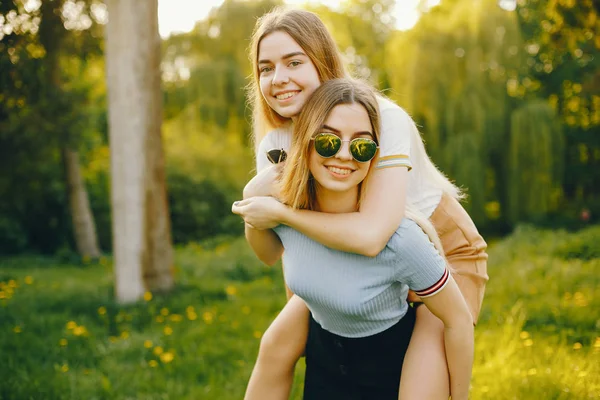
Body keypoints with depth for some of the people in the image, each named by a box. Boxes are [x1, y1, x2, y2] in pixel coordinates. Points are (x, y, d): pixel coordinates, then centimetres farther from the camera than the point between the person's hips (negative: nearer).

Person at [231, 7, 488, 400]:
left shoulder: (383, 120, -29)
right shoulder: (275, 144, -10)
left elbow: (371, 235, -41)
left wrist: (280, 211, -31)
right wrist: (253, 197, -26)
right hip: (362, 261, 6)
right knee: (277, 344, -1)